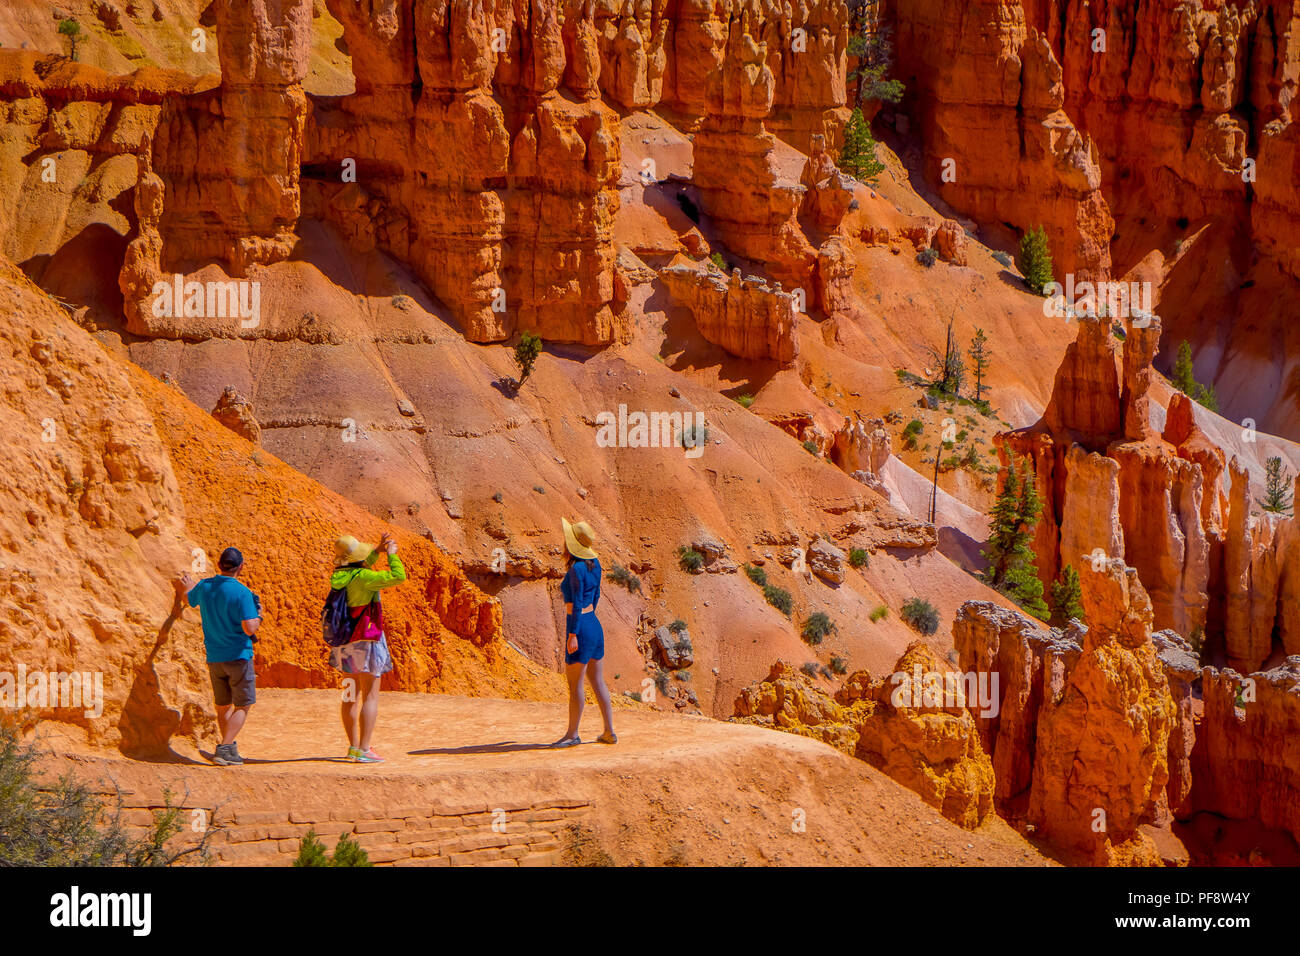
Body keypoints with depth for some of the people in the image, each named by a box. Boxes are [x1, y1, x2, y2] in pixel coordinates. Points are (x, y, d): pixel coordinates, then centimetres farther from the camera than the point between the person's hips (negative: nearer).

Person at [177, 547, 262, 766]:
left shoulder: (204, 587, 2)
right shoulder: (242, 593, -16)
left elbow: (189, 598, 26)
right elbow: (249, 628, -22)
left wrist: (187, 586, 48)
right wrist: (258, 616, -1)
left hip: (214, 658, 6)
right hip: (238, 656, -6)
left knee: (223, 706, 17)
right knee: (242, 706, 1)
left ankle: (230, 750, 24)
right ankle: (224, 749, -12)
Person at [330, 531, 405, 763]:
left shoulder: (339, 577, 4)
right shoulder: (363, 578, -20)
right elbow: (398, 577, -22)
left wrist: (378, 550, 21)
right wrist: (392, 554, -7)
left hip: (345, 644, 8)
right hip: (366, 641, -8)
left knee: (351, 696, 16)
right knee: (371, 696, -4)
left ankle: (353, 746, 23)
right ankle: (363, 751, -9)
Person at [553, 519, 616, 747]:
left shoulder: (576, 569, -18)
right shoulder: (594, 564, 6)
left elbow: (577, 604, -20)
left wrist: (572, 634, -19)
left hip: (580, 629, -9)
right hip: (595, 625, 9)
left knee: (574, 684, 2)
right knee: (598, 682, 13)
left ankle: (572, 734, 10)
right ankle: (609, 731, 16)